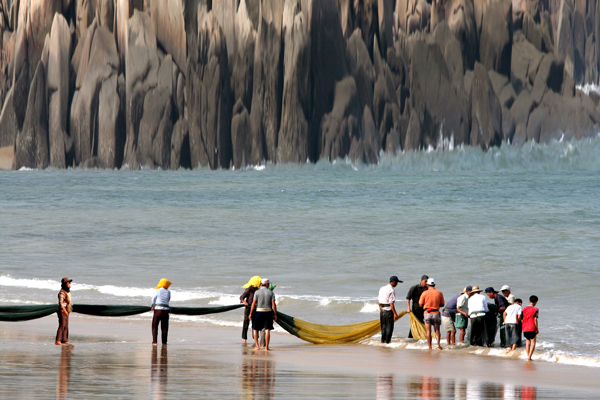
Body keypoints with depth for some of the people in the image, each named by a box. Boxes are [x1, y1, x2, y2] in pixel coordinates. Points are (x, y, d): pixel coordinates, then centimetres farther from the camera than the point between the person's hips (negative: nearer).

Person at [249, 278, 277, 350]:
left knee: (255, 329, 11)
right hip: (268, 312, 1)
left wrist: (250, 313, 1)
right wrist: (275, 315, 3)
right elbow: (273, 305, -5)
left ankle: (257, 345, 2)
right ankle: (267, 346, -4)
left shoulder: (257, 292, -4)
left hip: (258, 312, -1)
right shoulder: (271, 293, -1)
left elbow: (253, 304, -7)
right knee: (267, 330, 2)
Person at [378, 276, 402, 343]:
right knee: (389, 326, 1)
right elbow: (391, 303, -20)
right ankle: (387, 341, 1)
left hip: (382, 310, 8)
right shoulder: (391, 291, -16)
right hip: (388, 310, -8)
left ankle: (383, 340, 20)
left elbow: (378, 300, 14)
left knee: (383, 326, 16)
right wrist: (395, 313, -17)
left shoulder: (382, 288, 9)